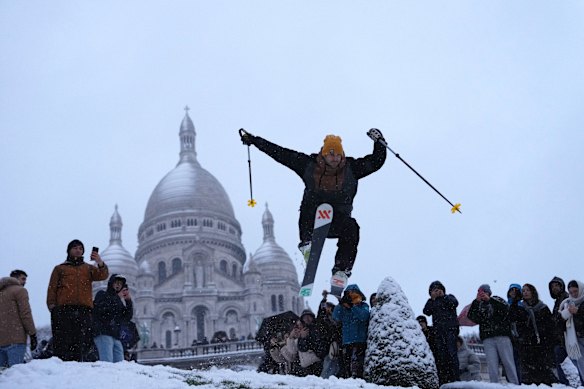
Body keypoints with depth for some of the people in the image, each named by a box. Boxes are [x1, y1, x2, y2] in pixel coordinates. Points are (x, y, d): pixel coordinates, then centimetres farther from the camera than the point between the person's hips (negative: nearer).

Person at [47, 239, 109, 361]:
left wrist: (100, 263, -17)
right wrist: (52, 305, -3)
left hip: (84, 311, 1)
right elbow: (52, 288, 13)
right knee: (62, 344, -10)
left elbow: (102, 276, 4)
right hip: (63, 310, -1)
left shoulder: (88, 268, 23)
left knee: (82, 344, -6)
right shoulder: (60, 268, 22)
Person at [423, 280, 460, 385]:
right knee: (440, 355, -3)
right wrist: (432, 299, -2)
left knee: (451, 353, -14)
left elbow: (455, 303, -6)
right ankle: (443, 380, -5)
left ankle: (455, 379, -17)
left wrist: (443, 296, -6)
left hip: (450, 329, -3)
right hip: (438, 331, 4)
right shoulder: (432, 302, 23)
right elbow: (426, 312, 5)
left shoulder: (449, 297, 16)